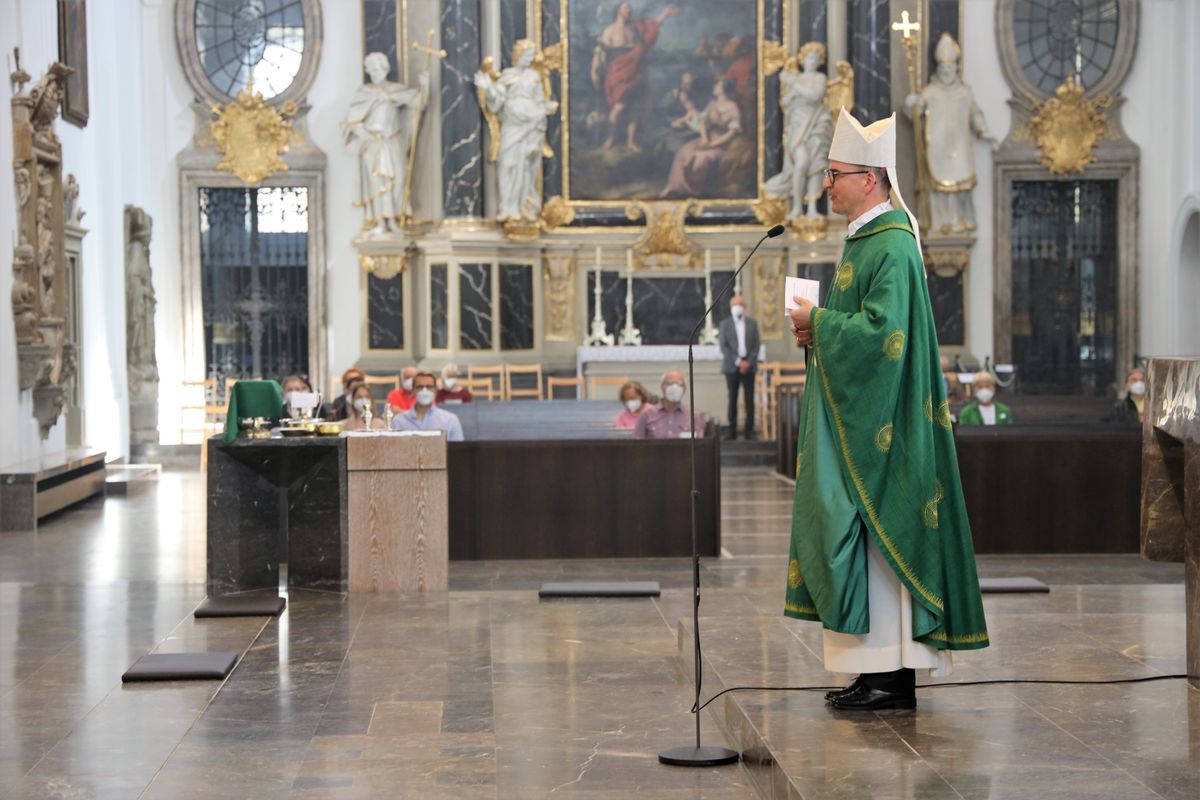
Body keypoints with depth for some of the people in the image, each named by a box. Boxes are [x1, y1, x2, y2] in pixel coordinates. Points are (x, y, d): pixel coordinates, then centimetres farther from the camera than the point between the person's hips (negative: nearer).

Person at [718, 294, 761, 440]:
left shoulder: (752, 324, 12)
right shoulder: (725, 324, 7)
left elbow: (756, 345, 7)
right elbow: (723, 346, -1)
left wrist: (748, 362, -8)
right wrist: (738, 361, -10)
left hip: (749, 366, 1)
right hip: (732, 366, -1)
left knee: (749, 399, -2)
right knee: (732, 399, -2)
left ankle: (750, 431, -1)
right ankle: (732, 431, 0)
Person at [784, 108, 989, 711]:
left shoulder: (892, 247, -15)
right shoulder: (863, 241, 16)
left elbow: (881, 330, -24)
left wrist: (819, 322, -12)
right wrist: (817, 328, 6)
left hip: (878, 420, -10)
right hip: (852, 414, 10)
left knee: (877, 526, -8)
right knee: (857, 526, 10)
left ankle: (892, 678, -4)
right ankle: (879, 669, 14)